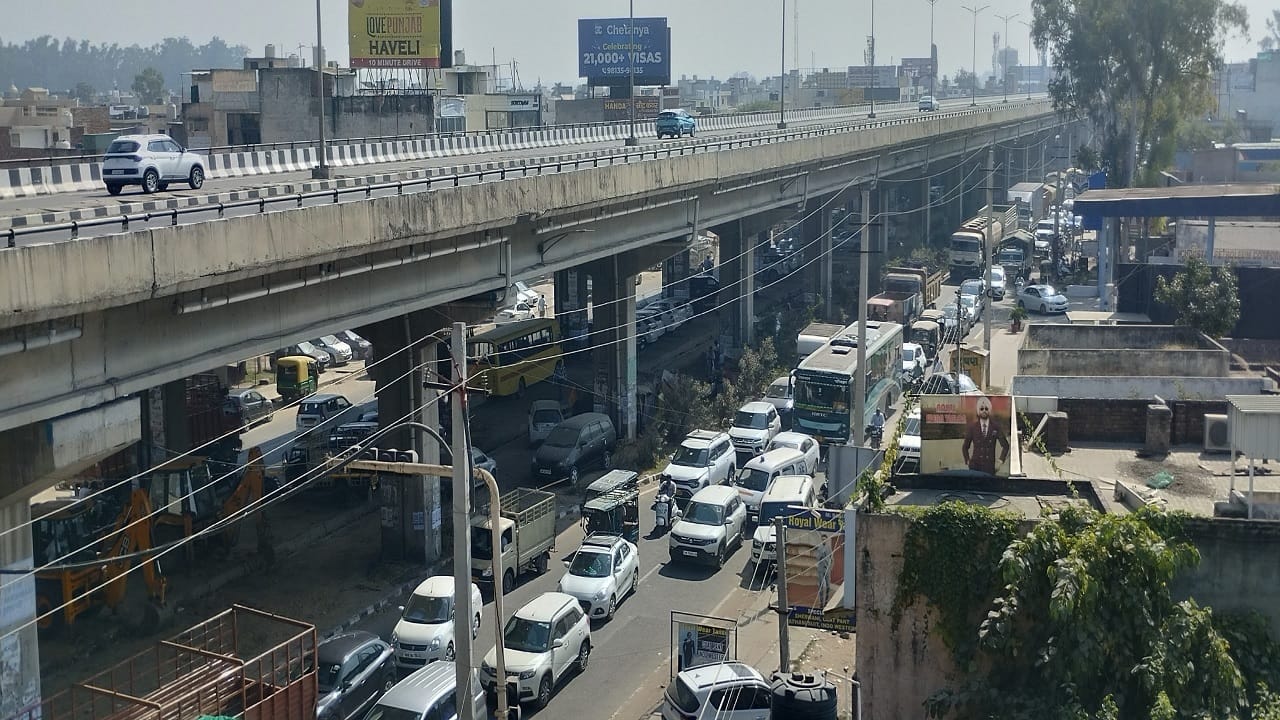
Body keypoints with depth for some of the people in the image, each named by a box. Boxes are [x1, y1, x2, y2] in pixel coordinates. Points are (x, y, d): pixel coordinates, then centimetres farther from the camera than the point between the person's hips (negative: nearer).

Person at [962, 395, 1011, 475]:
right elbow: (965, 447, 13)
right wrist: (967, 461, 5)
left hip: (990, 466, 0)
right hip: (975, 465, 0)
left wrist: (1001, 460, 3)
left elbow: (1005, 445, 11)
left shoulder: (995, 426, 4)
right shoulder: (972, 426, 5)